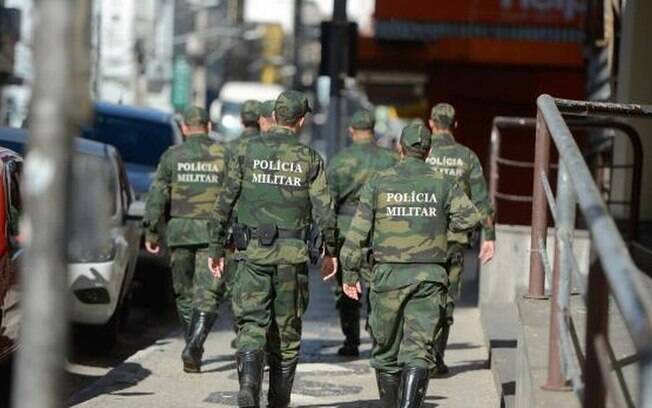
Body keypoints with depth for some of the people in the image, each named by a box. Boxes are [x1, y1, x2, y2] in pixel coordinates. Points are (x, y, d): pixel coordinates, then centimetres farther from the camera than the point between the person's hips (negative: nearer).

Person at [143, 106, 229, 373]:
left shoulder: (172, 156, 1)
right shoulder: (223, 156, 1)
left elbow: (157, 195, -3)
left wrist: (151, 232, 2)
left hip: (180, 232, 1)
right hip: (213, 233, -1)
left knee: (185, 292, 16)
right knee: (208, 295, -3)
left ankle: (194, 347, 23)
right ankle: (193, 347, -20)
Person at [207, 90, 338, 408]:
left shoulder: (248, 152, 1)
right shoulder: (309, 159, 0)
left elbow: (224, 204, 2)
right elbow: (324, 210, -3)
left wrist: (216, 248, 9)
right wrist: (330, 251, 10)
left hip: (253, 251, 0)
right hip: (293, 254, 0)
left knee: (251, 324, -1)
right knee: (287, 330, 11)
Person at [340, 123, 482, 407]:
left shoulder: (379, 183, 2)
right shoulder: (442, 184, 3)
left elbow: (357, 232, -1)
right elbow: (470, 217, -9)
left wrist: (350, 274, 6)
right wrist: (439, 222, 9)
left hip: (389, 275, 0)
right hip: (429, 276, 0)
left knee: (386, 349, 15)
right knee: (418, 351, -5)